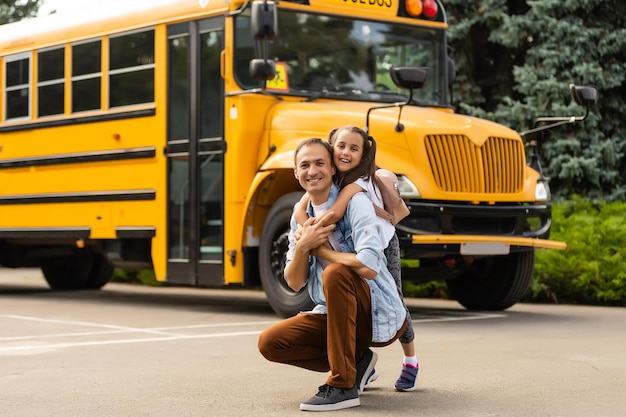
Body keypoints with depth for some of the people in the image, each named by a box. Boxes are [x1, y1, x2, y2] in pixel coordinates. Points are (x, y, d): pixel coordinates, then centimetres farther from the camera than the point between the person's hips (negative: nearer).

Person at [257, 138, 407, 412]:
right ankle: (355, 359, 8)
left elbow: (369, 267, -29)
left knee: (335, 272, -33)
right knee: (270, 343, -8)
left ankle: (343, 385, -25)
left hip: (379, 318, -7)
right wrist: (302, 246, -16)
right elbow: (294, 284, 3)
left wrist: (320, 249, -16)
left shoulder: (355, 203, -15)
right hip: (337, 316, 7)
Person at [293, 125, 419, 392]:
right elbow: (301, 208, -20)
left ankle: (410, 362, 23)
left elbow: (335, 214, -45)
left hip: (383, 245, -5)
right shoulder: (327, 179, -11)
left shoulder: (359, 181, -32)